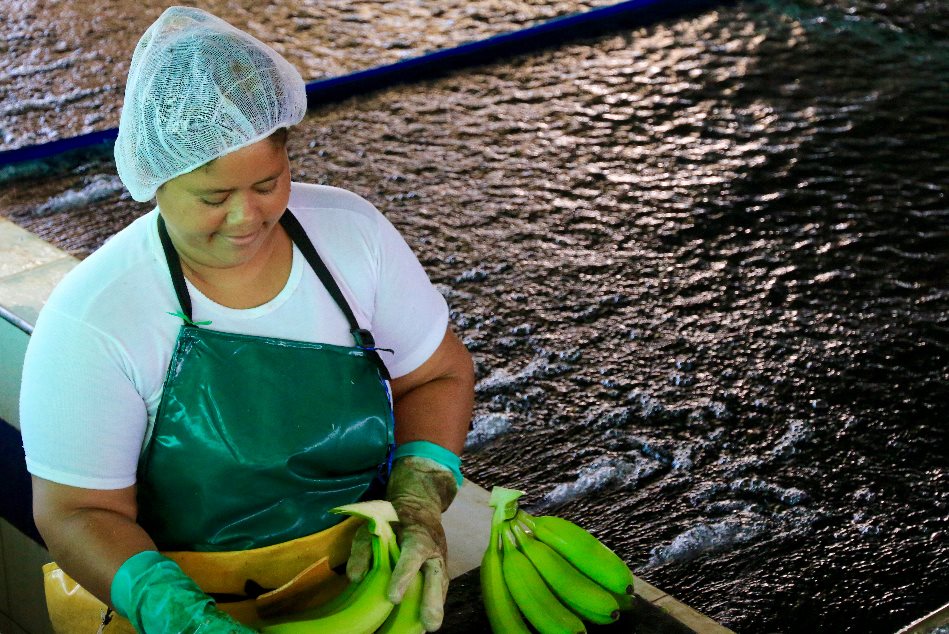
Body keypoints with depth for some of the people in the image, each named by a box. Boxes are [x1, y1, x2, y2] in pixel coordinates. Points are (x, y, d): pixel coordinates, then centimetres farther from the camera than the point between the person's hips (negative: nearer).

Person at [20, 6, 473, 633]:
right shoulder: (92, 318, -13)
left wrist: (418, 506, -9)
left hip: (367, 573, 2)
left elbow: (439, 374, 7)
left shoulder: (351, 230, -2)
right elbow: (79, 512, -11)